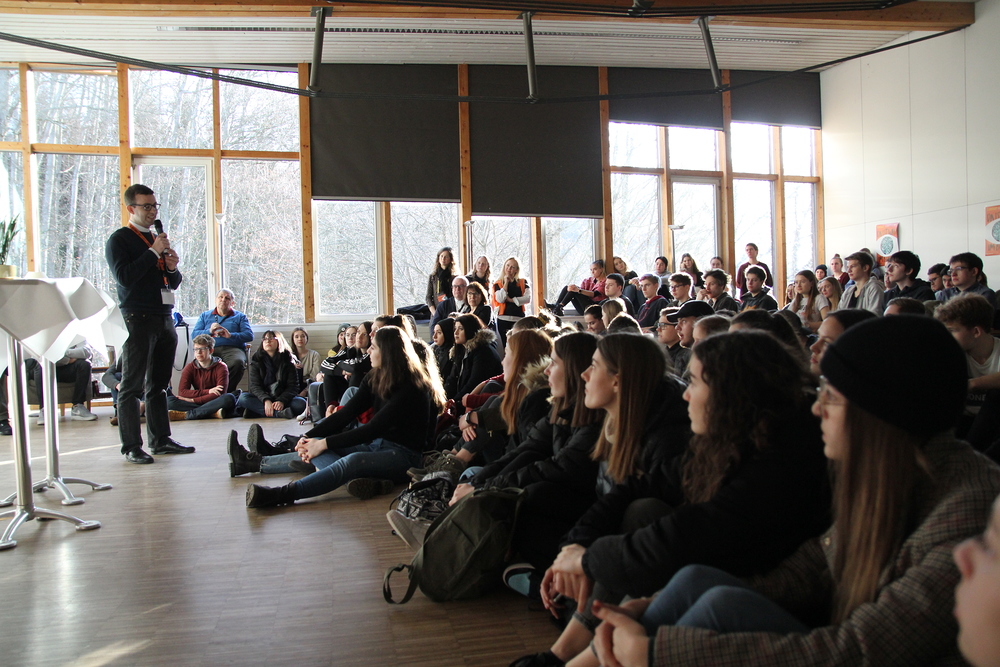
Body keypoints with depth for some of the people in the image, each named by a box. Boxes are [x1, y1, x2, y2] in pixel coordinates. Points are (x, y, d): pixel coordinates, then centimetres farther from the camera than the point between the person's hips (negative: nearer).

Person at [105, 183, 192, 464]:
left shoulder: (158, 239, 21)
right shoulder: (119, 239, 0)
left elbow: (174, 283, 22)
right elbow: (123, 277, -14)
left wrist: (173, 269, 1)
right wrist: (153, 253, -13)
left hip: (165, 318, 7)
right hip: (138, 319, -7)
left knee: (159, 385, 10)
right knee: (132, 386, -4)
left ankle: (161, 439, 15)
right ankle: (131, 447, -2)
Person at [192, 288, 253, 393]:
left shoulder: (240, 317, 22)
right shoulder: (205, 316, 28)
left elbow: (249, 335, 5)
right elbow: (194, 334, 13)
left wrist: (230, 335, -10)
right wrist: (209, 331, -6)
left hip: (232, 348, -1)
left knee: (238, 362, -37)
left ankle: (228, 392, -21)